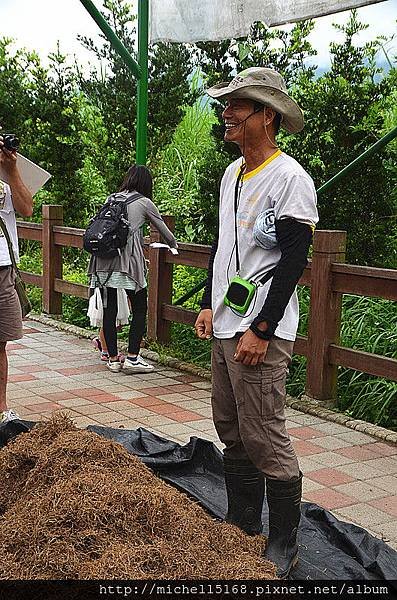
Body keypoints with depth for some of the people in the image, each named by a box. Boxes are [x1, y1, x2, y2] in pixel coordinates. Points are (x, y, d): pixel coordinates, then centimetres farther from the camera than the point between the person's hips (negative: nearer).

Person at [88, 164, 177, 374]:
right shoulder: (144, 203, 10)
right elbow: (164, 231, 18)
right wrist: (174, 245, 39)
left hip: (103, 260, 5)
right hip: (127, 260, -4)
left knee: (109, 310, 8)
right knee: (140, 309, 6)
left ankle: (113, 359, 14)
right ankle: (132, 358, 2)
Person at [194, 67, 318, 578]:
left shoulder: (289, 178, -12)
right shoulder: (231, 173, 15)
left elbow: (293, 262, -17)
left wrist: (260, 330, -18)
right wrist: (209, 305, 16)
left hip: (261, 332, -9)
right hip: (225, 326, 9)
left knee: (264, 440, -4)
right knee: (232, 433, 15)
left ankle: (283, 546, 12)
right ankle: (242, 529, 30)